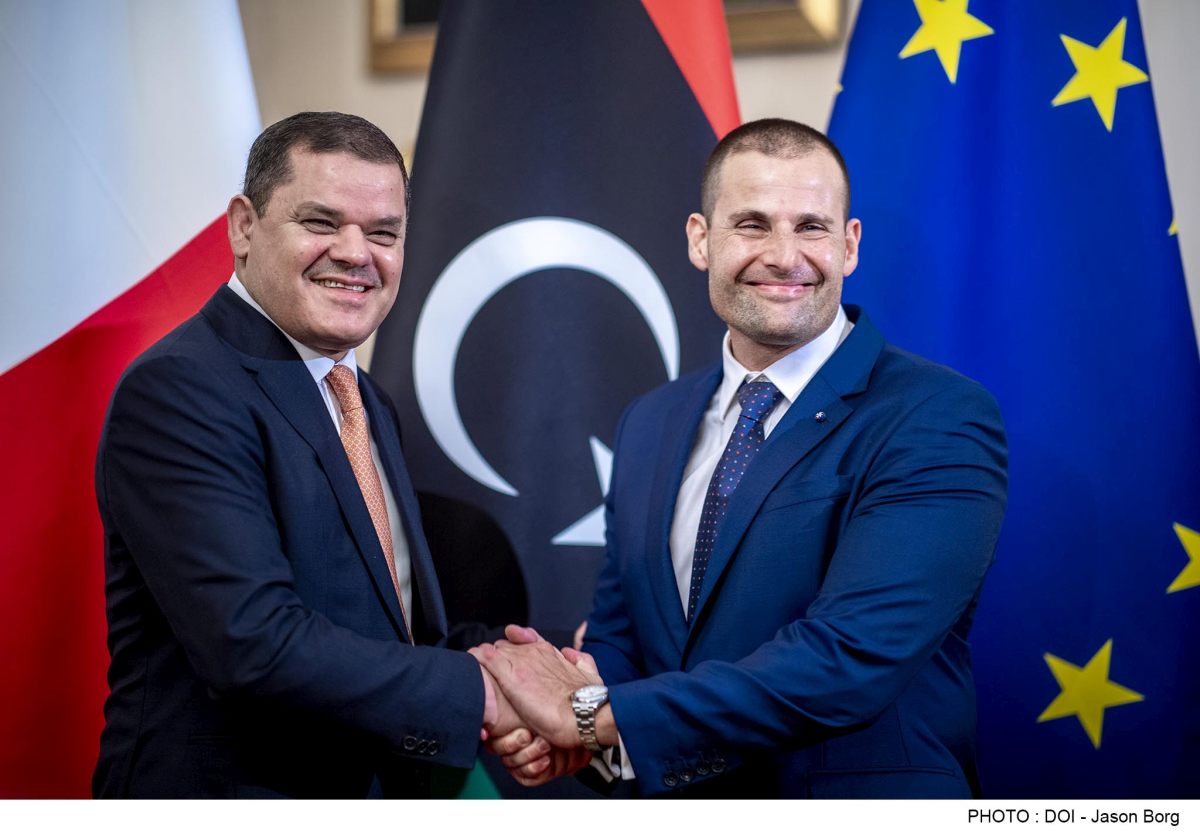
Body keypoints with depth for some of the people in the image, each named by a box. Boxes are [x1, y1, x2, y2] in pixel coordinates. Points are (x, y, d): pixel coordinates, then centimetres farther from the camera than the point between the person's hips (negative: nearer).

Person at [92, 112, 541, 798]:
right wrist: (478, 692, -20)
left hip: (383, 791, 8)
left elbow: (404, 632, 8)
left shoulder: (368, 404, 9)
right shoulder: (178, 389, -19)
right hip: (226, 791, -8)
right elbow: (255, 645, -28)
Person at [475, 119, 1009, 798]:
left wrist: (594, 716, -23)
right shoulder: (648, 425, 2)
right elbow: (620, 632, 6)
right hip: (675, 803, 5)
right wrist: (560, 719, -16)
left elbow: (850, 658, -27)